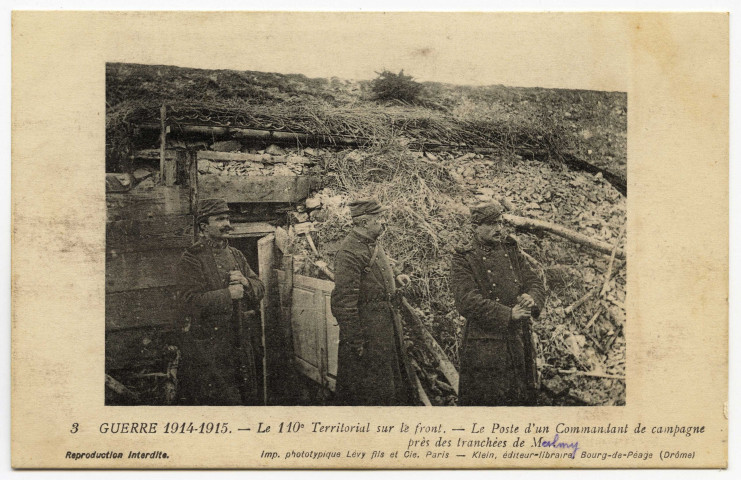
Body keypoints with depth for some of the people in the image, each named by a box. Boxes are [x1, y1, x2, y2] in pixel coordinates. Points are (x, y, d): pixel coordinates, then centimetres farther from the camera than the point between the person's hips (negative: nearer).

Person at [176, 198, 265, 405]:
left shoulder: (236, 255, 13)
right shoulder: (192, 258, -8)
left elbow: (260, 289, 11)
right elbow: (191, 301, -19)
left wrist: (245, 283, -11)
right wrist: (228, 294, -22)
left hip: (242, 340, 6)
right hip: (208, 344, -6)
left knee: (248, 396, 13)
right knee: (219, 398, -1)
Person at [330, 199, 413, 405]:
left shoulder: (373, 244, 8)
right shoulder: (350, 252, -22)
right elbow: (343, 301, -24)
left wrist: (395, 276, 6)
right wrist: (355, 341, -23)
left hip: (386, 319, 10)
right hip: (365, 325, -10)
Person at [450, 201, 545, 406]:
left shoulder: (511, 251, 12)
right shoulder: (463, 260, -6)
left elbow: (535, 282, 9)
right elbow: (467, 302, -18)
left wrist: (532, 299, -16)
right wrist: (508, 314, -23)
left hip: (520, 342, 6)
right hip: (484, 347, -5)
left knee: (522, 398, 12)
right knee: (486, 401, -1)